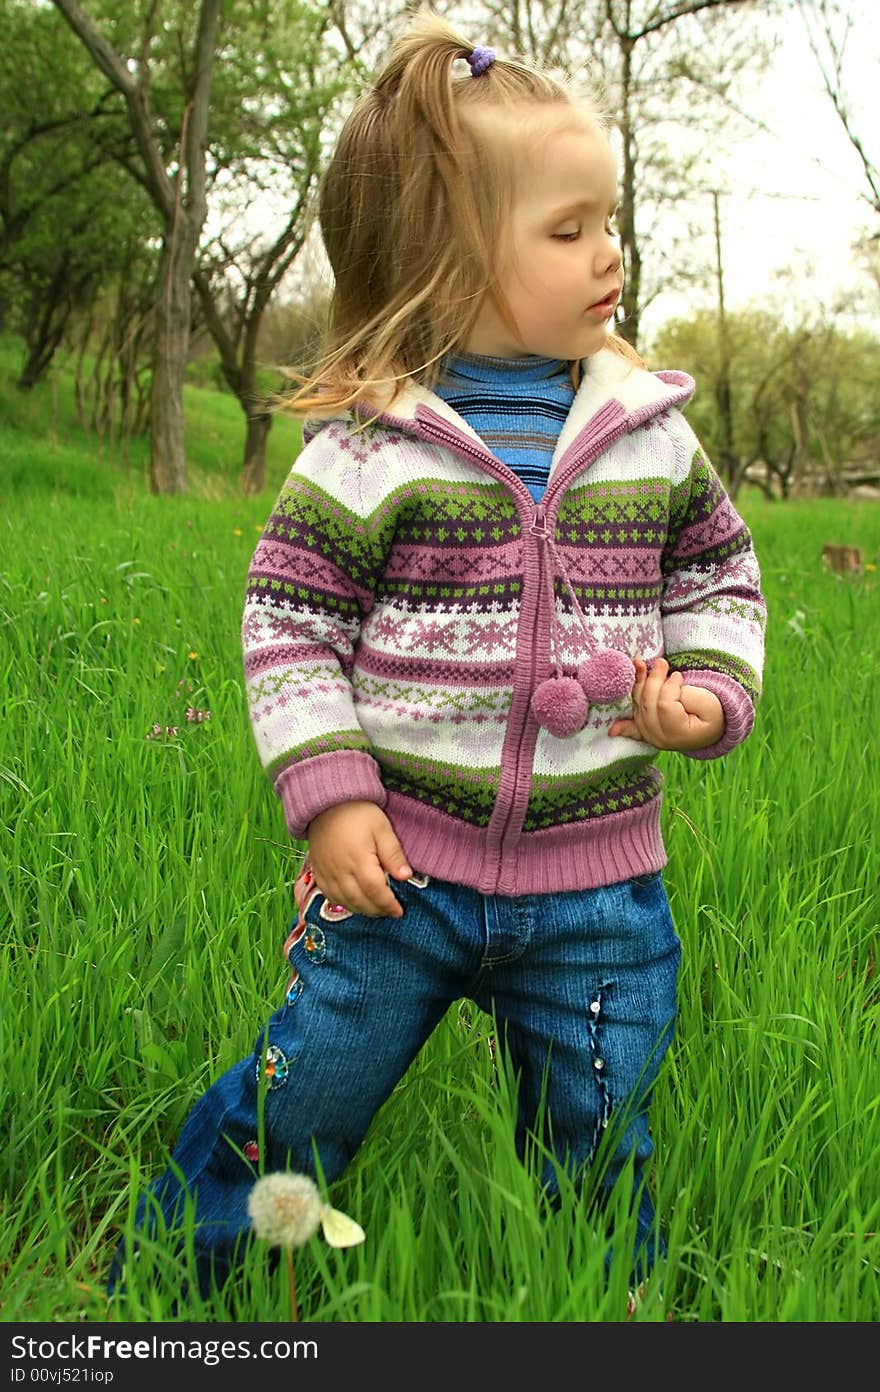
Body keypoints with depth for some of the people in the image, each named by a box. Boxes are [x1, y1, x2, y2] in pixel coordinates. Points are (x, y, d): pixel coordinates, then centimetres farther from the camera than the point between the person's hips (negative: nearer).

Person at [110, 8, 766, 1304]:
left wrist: (711, 689, -5)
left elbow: (718, 571, 13)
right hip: (403, 859, -2)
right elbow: (290, 622, -6)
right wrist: (329, 796, -12)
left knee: (598, 1145, 15)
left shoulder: (653, 430, 1)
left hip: (596, 880, 3)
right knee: (300, 1101, 9)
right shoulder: (370, 450, -10)